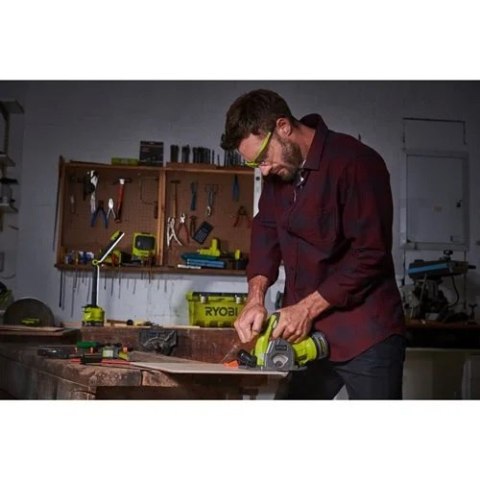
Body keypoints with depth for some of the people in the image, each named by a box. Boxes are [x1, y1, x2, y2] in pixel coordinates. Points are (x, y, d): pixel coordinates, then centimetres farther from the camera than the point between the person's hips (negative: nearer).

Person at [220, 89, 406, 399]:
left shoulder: (355, 163, -16)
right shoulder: (278, 172, 8)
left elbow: (371, 255, -18)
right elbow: (266, 232, 7)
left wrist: (307, 308, -16)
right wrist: (256, 298, -8)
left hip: (366, 337, -6)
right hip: (305, 333, 7)